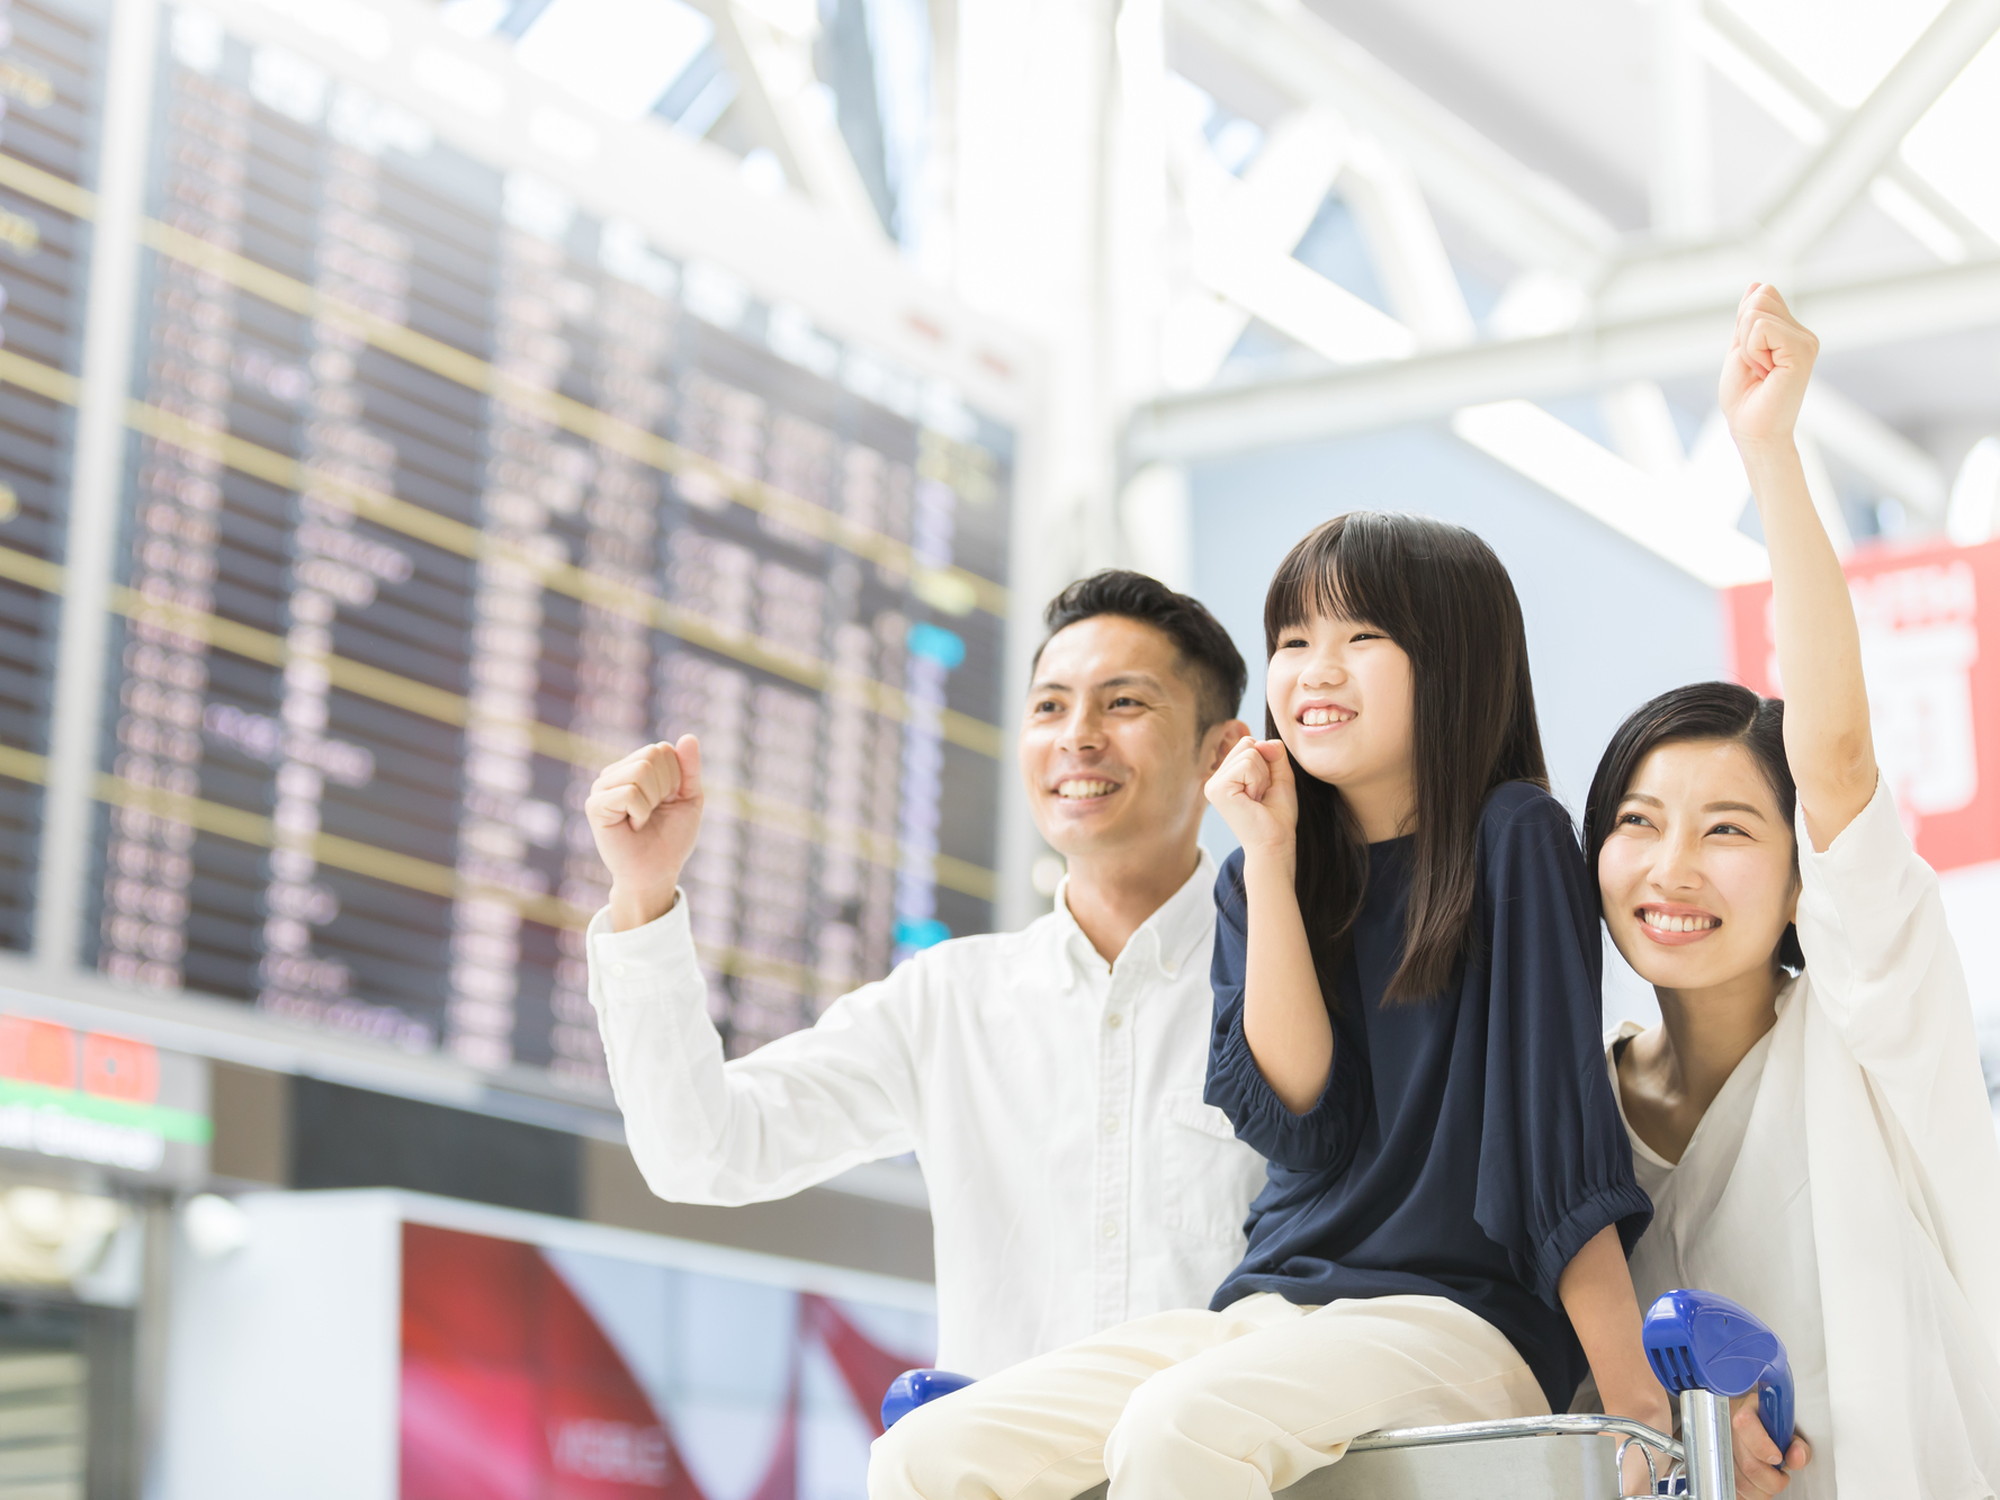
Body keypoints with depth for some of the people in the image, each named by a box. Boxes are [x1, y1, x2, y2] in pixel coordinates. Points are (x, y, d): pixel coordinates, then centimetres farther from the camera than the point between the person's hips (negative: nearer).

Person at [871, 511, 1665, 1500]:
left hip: (1457, 1320, -6)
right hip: (1269, 1306, 6)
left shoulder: (1512, 841, -3)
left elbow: (1564, 1128, -8)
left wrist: (1637, 1402, -14)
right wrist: (1270, 861, -6)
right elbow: (1300, 1123, -3)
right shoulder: (1256, 884, 12)